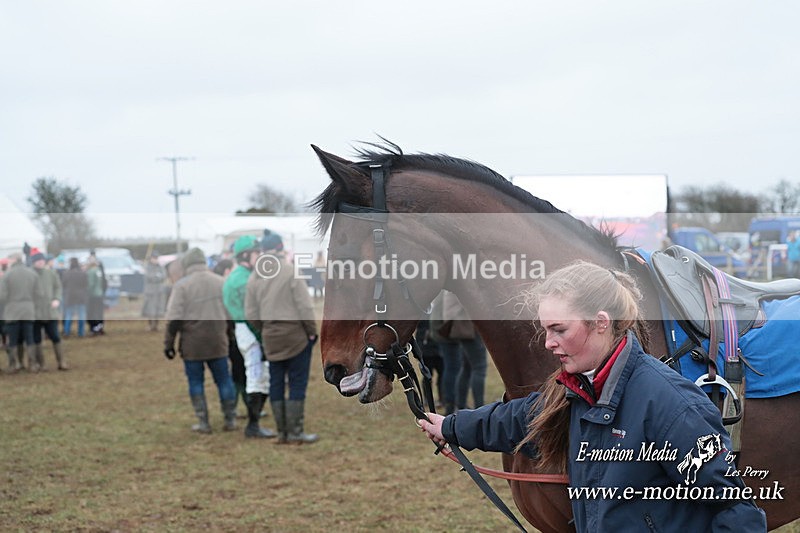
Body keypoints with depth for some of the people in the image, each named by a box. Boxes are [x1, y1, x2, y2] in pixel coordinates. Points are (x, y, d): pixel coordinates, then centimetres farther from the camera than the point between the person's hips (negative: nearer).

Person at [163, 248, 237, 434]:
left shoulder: (182, 285, -8)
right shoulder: (220, 282, 5)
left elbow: (174, 318, -10)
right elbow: (231, 314, 8)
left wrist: (168, 343, -4)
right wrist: (226, 335, 20)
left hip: (192, 344, -3)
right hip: (218, 342, 3)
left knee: (196, 382, 7)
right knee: (224, 380, 11)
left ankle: (203, 422, 7)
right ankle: (230, 420, 15)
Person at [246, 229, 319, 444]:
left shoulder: (255, 277, 5)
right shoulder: (291, 272, -12)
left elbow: (251, 313, 6)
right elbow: (304, 305, -13)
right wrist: (312, 330, -2)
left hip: (271, 337, 5)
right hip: (295, 333, -5)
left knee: (276, 383, 11)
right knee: (297, 383, 0)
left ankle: (282, 432, 15)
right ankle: (295, 432, 0)